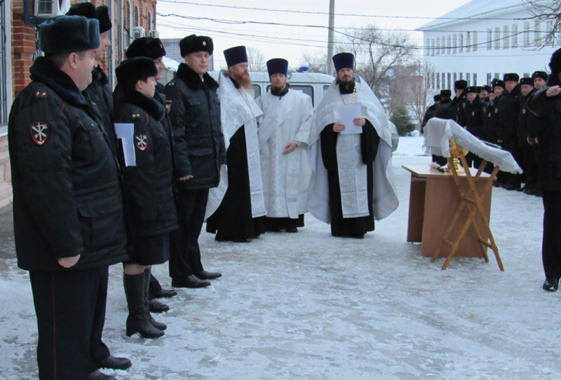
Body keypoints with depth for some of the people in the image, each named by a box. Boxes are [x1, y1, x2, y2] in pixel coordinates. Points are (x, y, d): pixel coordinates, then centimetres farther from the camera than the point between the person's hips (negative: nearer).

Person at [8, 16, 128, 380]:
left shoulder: (70, 99, 15)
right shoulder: (41, 103, -20)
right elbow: (45, 181, -27)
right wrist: (65, 245, -25)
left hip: (90, 245, 11)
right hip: (66, 254, -11)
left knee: (90, 318, 24)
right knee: (66, 331, 0)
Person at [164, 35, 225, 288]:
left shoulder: (209, 87, 15)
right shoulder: (177, 88, -11)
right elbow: (175, 132, -16)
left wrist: (220, 156, 14)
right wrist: (182, 167, -19)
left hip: (207, 166, 8)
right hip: (188, 167, -8)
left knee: (196, 219, 16)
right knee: (183, 220, -1)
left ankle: (194, 267, 25)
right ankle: (181, 274, 6)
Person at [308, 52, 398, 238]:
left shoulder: (364, 93, 13)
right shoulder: (331, 97, 15)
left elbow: (379, 116, 7)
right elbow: (320, 120, 9)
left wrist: (366, 121, -13)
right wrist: (331, 127, -11)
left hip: (360, 150, 0)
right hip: (338, 152, 1)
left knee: (360, 186, -5)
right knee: (339, 187, -3)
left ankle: (359, 226, -3)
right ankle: (340, 227, 0)